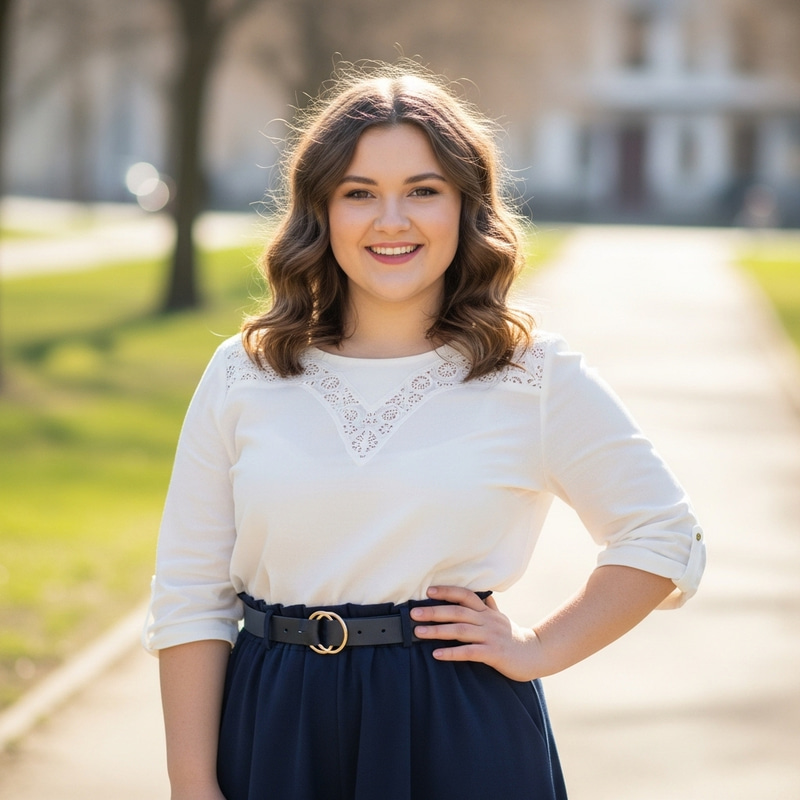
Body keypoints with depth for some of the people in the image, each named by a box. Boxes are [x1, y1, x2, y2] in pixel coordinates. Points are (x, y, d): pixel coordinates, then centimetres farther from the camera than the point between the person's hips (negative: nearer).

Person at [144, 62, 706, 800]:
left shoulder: (537, 376, -1)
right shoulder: (242, 376, 2)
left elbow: (662, 537, 6)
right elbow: (189, 596, 2)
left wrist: (540, 651, -2)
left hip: (461, 737, -1)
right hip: (275, 731, 2)